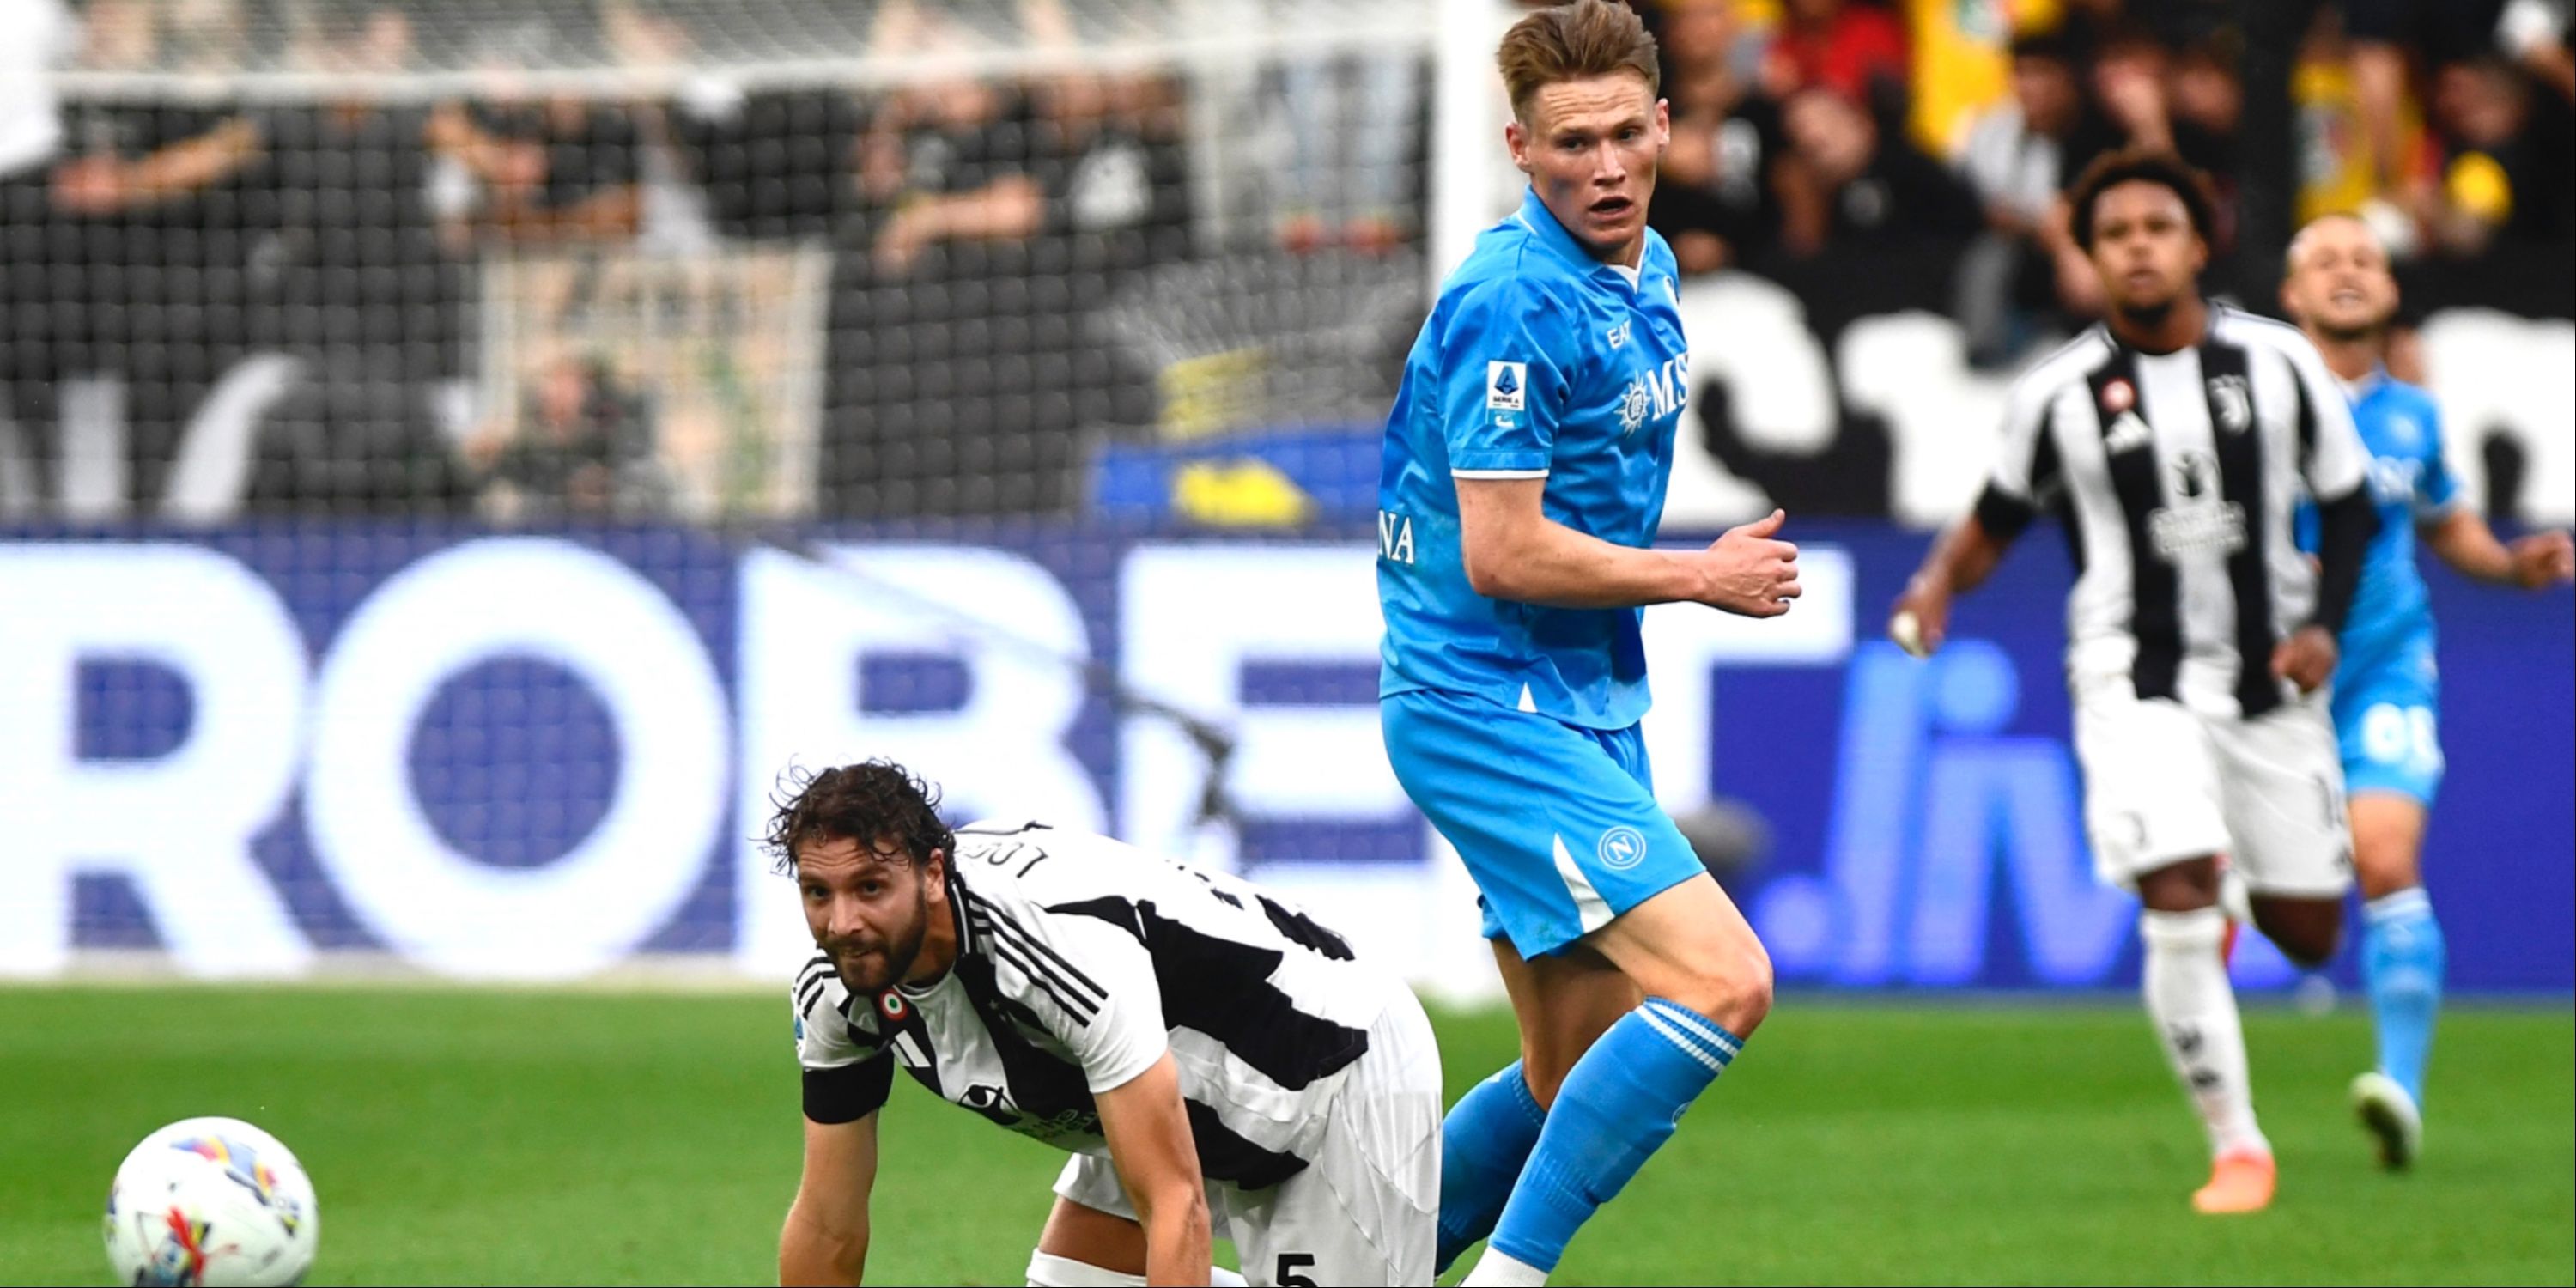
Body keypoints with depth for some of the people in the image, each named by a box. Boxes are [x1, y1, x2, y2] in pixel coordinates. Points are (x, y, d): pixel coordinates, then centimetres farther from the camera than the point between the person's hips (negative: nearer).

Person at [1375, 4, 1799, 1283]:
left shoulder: (1646, 271, 12)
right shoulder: (1516, 302, -18)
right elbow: (1500, 554, -21)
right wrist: (1704, 577, -12)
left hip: (1581, 706, 9)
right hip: (1488, 708, -9)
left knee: (1582, 1087, 9)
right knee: (1721, 980, -20)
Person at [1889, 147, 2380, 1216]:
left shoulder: (2278, 363, 0)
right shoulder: (2058, 395, -3)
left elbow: (2347, 507, 9)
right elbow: (1998, 519, 8)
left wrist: (2323, 625, -5)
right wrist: (1938, 583, -12)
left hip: (2268, 683, 2)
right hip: (2136, 680, -2)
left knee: (2308, 935, 6)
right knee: (2175, 905, -19)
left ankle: (2239, 893, 45)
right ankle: (2235, 1146, -7)